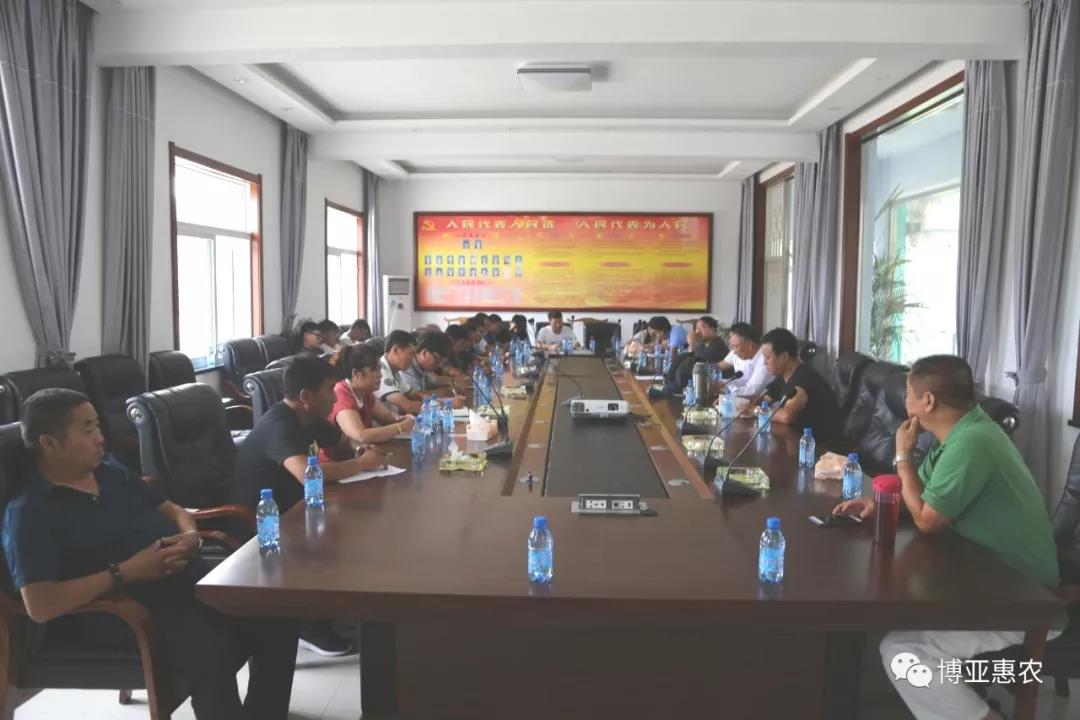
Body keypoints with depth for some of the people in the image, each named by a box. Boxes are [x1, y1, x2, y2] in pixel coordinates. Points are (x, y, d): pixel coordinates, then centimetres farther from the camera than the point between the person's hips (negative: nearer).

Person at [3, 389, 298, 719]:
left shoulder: (110, 470, 14)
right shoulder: (29, 513, -7)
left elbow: (172, 509, 22)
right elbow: (40, 605, -17)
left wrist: (191, 534, -1)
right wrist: (124, 573, -20)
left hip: (192, 580, 7)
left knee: (278, 625, -8)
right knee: (212, 657, -33)